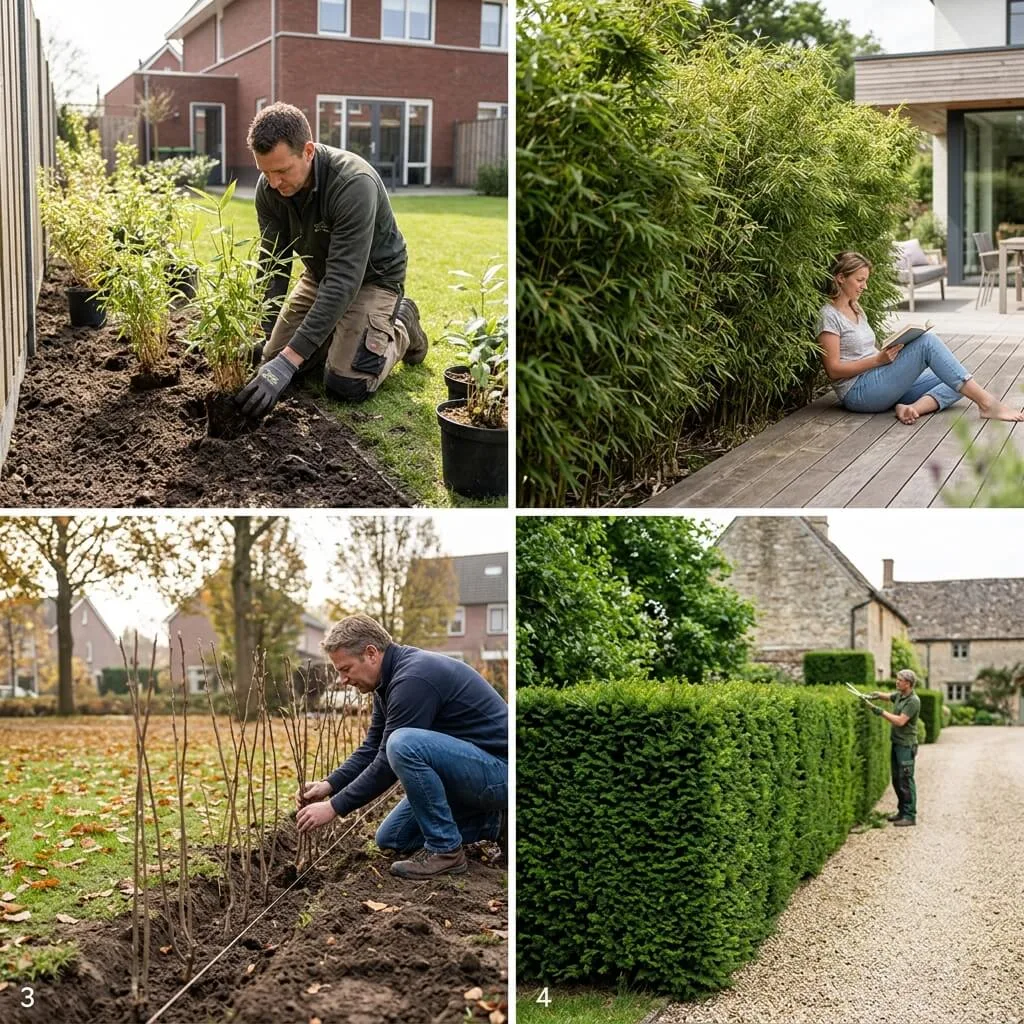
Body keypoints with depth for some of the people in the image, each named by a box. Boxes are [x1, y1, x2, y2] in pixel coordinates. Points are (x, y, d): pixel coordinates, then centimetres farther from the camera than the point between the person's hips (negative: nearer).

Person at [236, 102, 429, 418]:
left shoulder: (354, 184, -38)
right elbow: (272, 265, -13)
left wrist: (289, 360, -46)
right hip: (320, 273, 6)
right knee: (273, 360, 0)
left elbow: (344, 281, -41)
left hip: (372, 276, -6)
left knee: (347, 385, -19)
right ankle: (336, 329, 23)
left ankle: (401, 327, 9)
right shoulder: (269, 187, -19)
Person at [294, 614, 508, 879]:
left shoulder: (413, 678, -24)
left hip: (498, 771, -10)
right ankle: (487, 822, 17)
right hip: (465, 770, 10)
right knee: (391, 838, 12)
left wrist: (334, 807, -16)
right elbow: (372, 750, 14)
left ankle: (445, 850, -16)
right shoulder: (391, 679, 7)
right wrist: (328, 785, 0)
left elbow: (389, 762, -23)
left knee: (404, 744, -32)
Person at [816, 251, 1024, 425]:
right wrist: (879, 359, -19)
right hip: (858, 392, -9)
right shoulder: (829, 316, -8)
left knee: (956, 383, -2)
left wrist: (886, 353, 1)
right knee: (928, 341, -22)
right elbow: (834, 370, -15)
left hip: (879, 384, 9)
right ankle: (987, 403, -28)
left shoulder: (855, 309, 20)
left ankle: (912, 408, -29)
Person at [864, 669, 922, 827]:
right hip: (896, 743, 9)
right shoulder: (899, 695, 9)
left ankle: (910, 816, -3)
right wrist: (875, 695, 4)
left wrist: (881, 712, -21)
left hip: (906, 745, -9)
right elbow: (886, 696, 27)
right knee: (897, 780, 12)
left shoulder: (913, 701, -17)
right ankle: (902, 811, 21)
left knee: (906, 780, -7)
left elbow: (900, 721, -24)